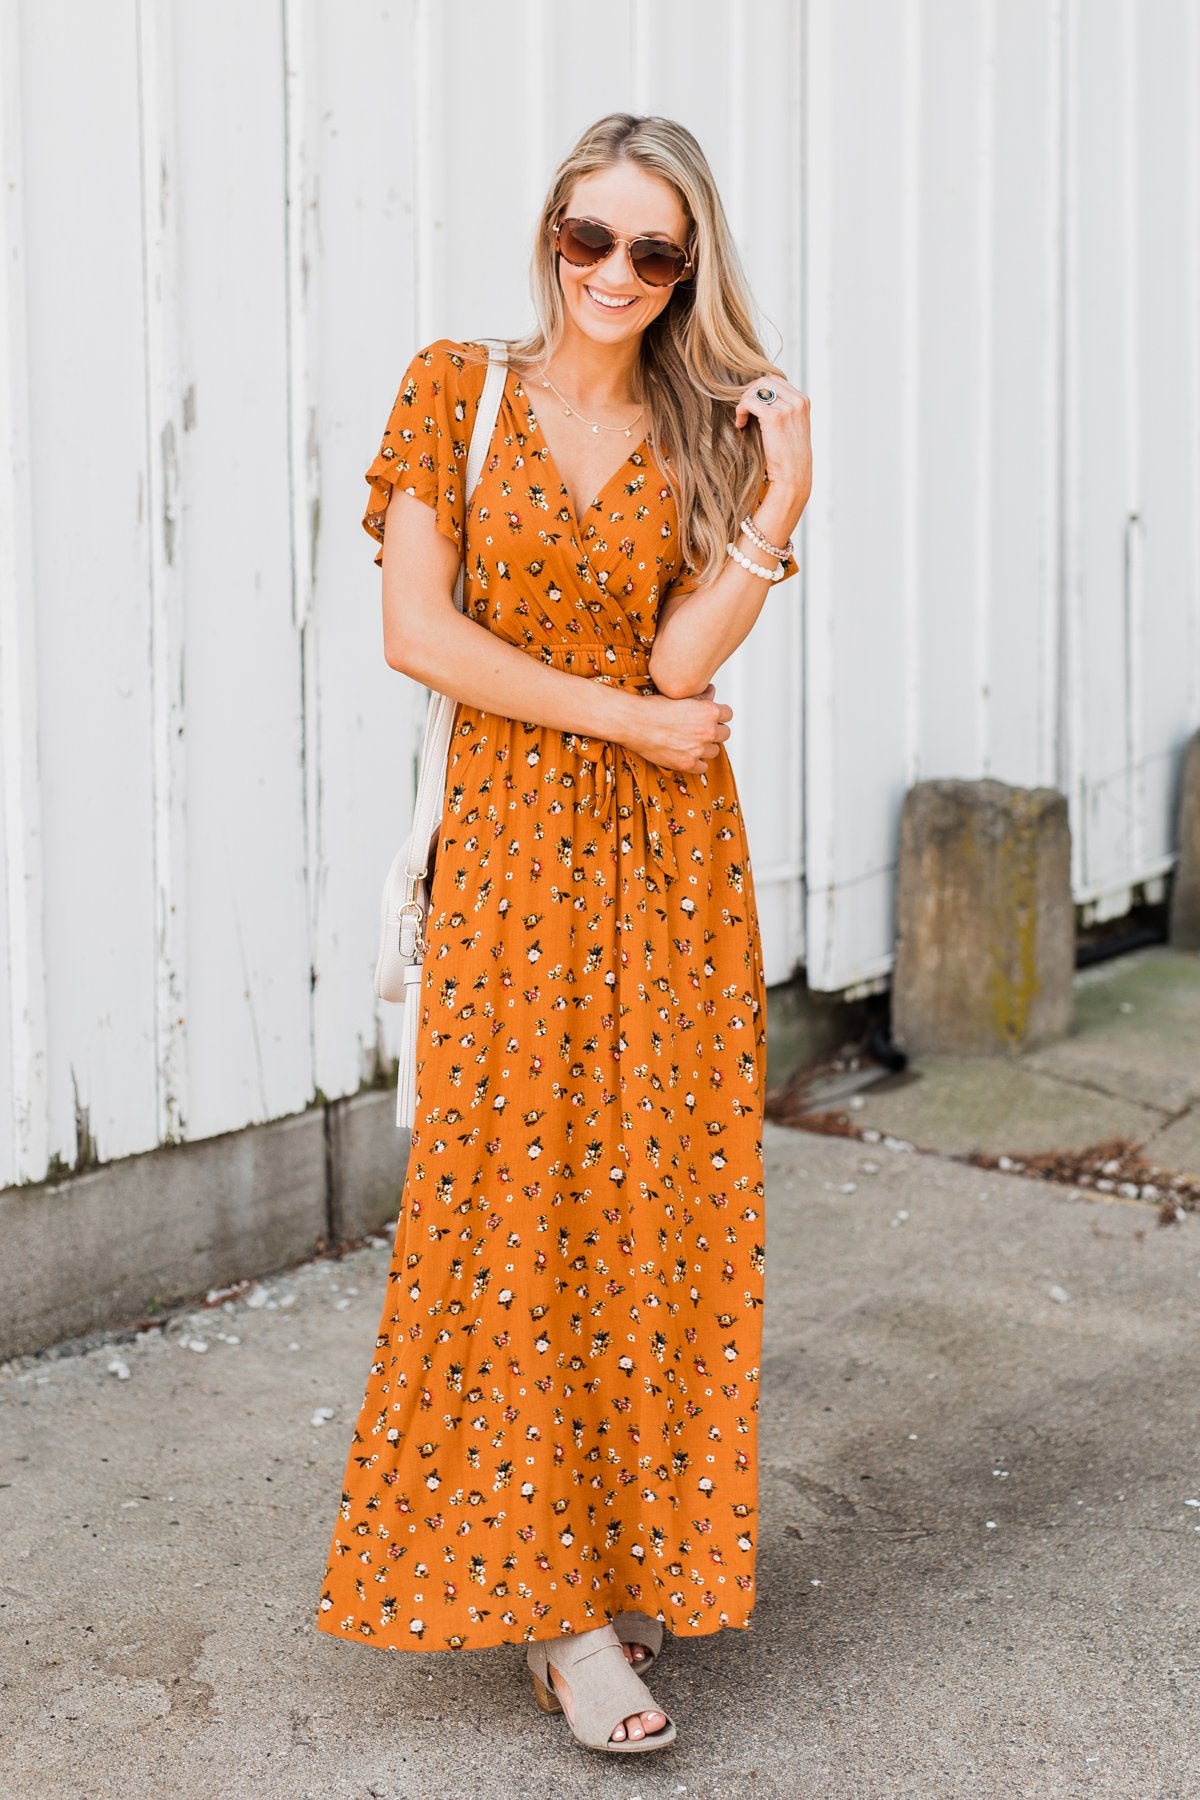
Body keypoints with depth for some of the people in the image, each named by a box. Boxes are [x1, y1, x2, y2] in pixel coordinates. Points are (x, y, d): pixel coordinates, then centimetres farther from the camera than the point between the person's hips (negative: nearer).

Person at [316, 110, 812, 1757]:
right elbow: (417, 633, -9)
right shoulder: (457, 387, 0)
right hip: (512, 838, -2)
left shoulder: (707, 432, 5)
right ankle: (547, 1593, 6)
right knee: (517, 1205, -3)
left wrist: (778, 510, -19)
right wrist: (628, 720, -10)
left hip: (670, 853, 2)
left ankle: (631, 1553, 19)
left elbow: (684, 662, -8)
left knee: (657, 1202, 4)